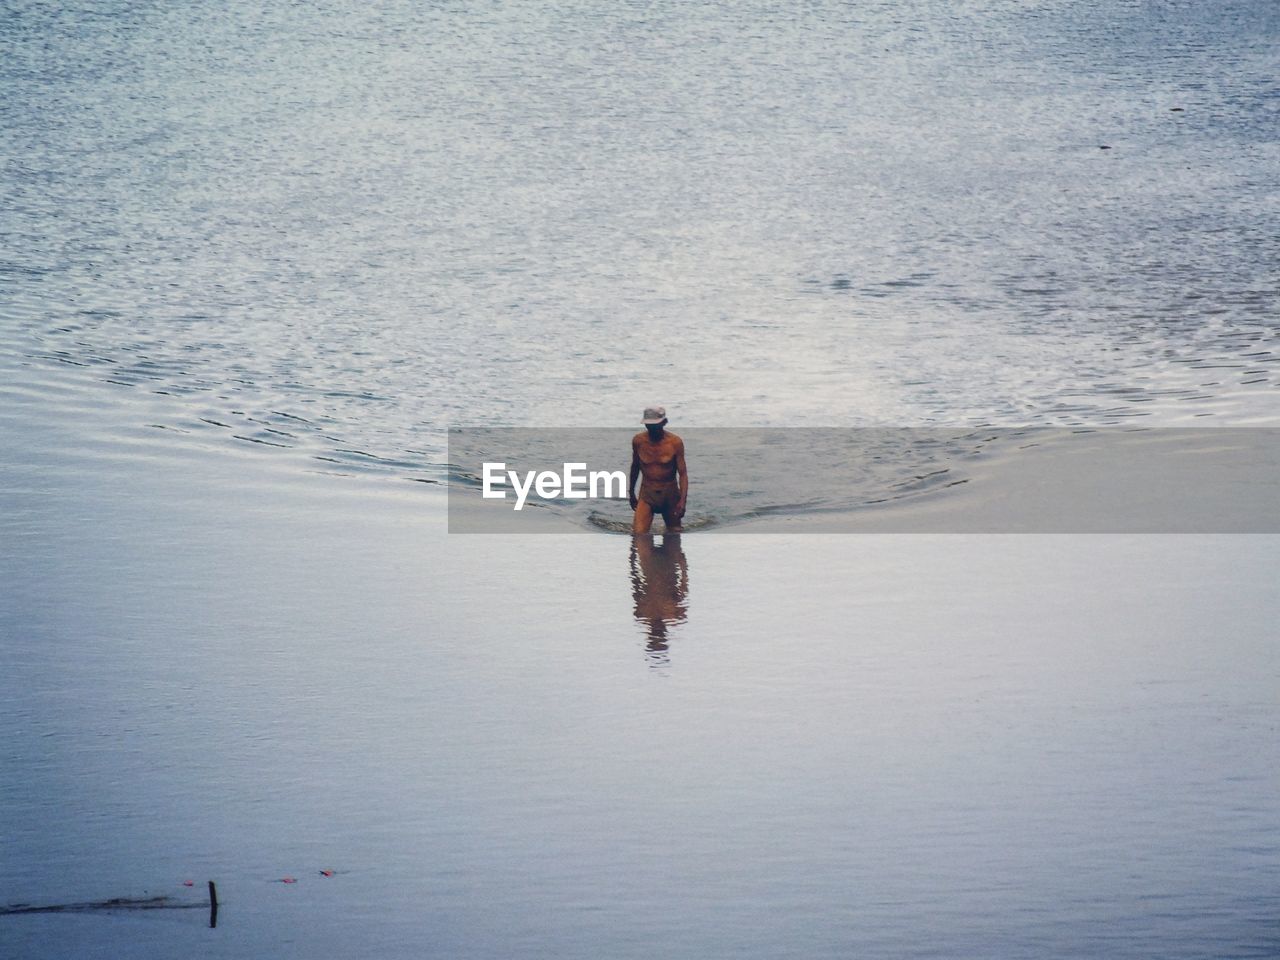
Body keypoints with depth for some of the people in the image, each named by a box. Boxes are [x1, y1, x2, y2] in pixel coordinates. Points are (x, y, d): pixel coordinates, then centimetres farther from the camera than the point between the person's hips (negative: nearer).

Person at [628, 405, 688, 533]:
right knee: (638, 532, -16)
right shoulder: (638, 440, -6)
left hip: (670, 493, 0)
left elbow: (682, 473, -11)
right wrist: (631, 494, 19)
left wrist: (683, 500, -22)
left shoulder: (675, 442, -13)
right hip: (647, 493, 0)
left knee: (675, 532, 10)